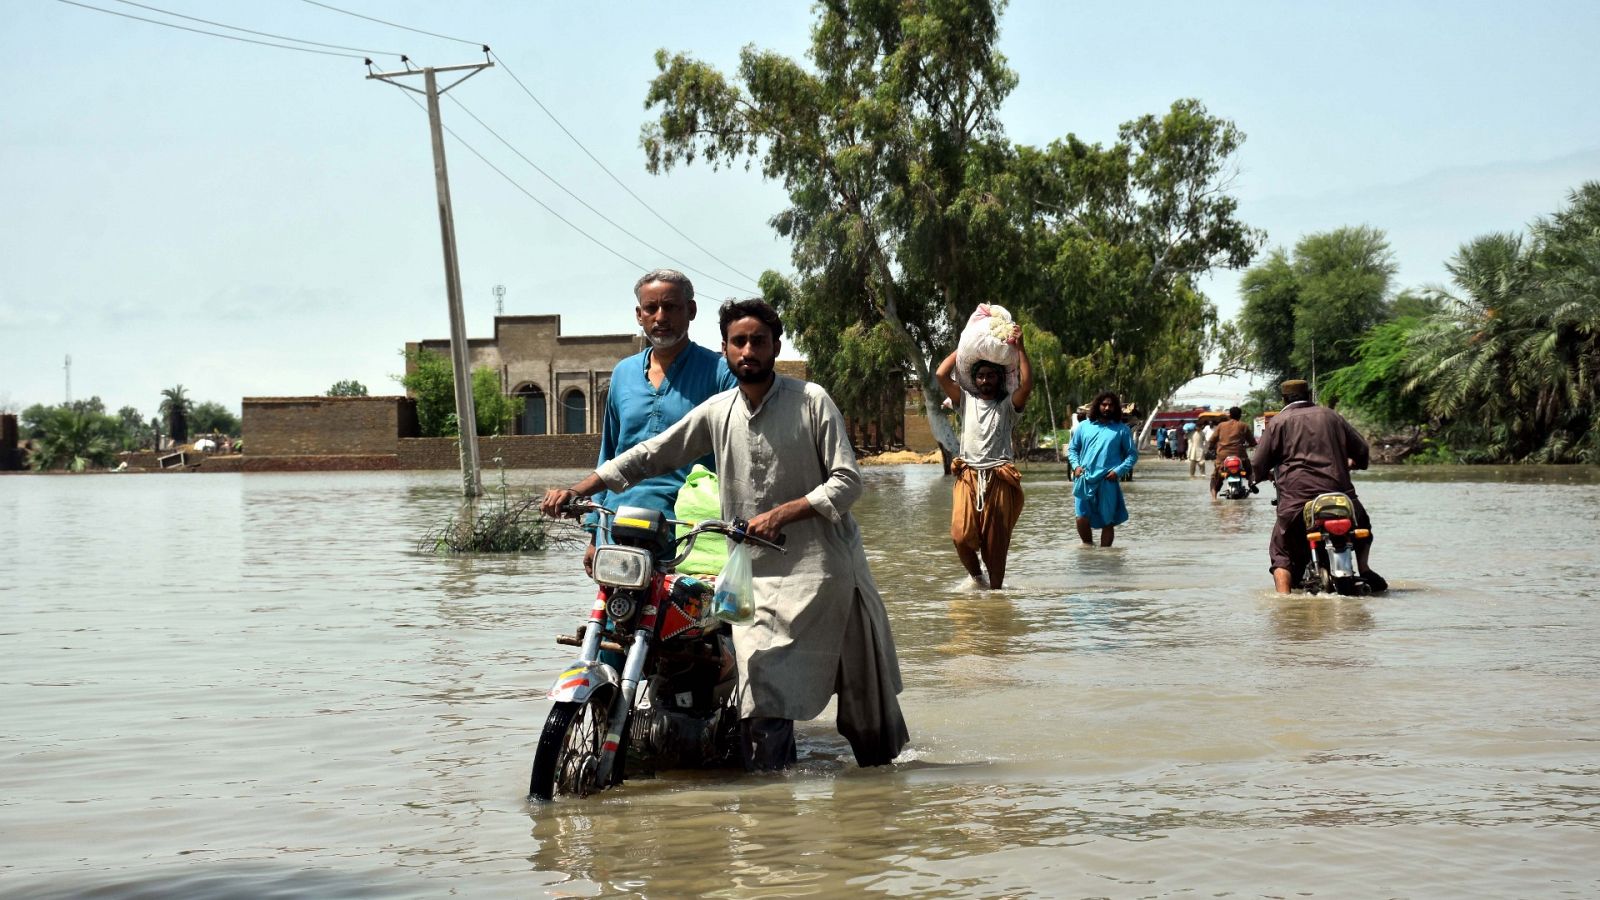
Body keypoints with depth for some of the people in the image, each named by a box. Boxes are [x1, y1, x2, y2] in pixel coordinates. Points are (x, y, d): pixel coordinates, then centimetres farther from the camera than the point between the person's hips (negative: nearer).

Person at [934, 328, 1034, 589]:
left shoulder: (1008, 405, 7)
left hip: (998, 479, -1)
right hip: (968, 477, 1)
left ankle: (995, 589, 13)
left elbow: (1027, 384, -11)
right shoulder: (966, 400, 13)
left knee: (996, 543, 1)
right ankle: (976, 576, 11)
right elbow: (941, 374, 4)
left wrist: (1019, 348, -9)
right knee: (961, 535, -14)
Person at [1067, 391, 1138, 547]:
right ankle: (1088, 545, 19)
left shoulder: (1122, 430, 6)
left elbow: (1132, 454, 6)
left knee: (1108, 522, 2)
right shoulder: (1084, 426, 11)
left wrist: (1119, 471, -8)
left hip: (1108, 482, -1)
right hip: (1085, 480, 1)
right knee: (1082, 518, -7)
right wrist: (1076, 465, -1)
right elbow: (1072, 449, 17)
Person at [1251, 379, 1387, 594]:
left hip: (1296, 497, -2)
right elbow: (1362, 452, 21)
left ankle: (1284, 597, -11)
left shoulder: (1278, 422, 9)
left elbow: (1259, 466, 4)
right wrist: (1346, 465, 41)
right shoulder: (1331, 416, 19)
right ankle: (1364, 570, 12)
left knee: (1281, 551, 9)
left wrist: (1269, 475, 27)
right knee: (1361, 525, 30)